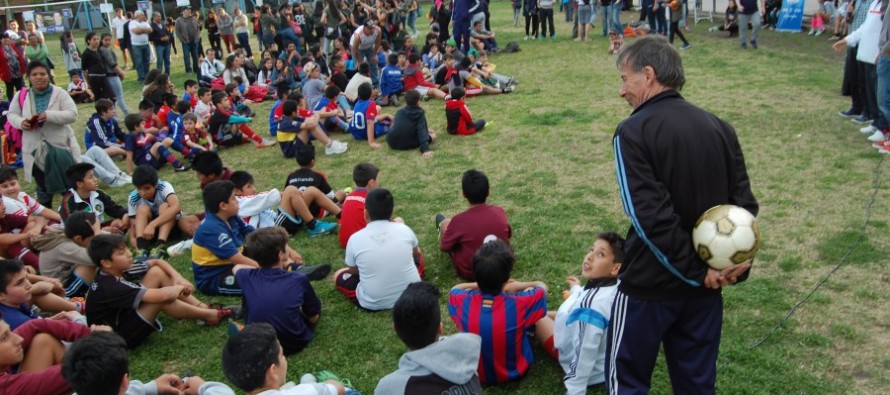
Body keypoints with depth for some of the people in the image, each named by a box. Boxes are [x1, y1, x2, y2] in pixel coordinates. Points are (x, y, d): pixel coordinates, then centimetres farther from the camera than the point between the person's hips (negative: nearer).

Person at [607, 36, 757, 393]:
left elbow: (650, 216, -21)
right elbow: (743, 203, 0)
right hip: (704, 290, 6)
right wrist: (737, 264, -3)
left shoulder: (634, 132, -15)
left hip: (650, 285, -6)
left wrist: (696, 270, -13)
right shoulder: (719, 128, 4)